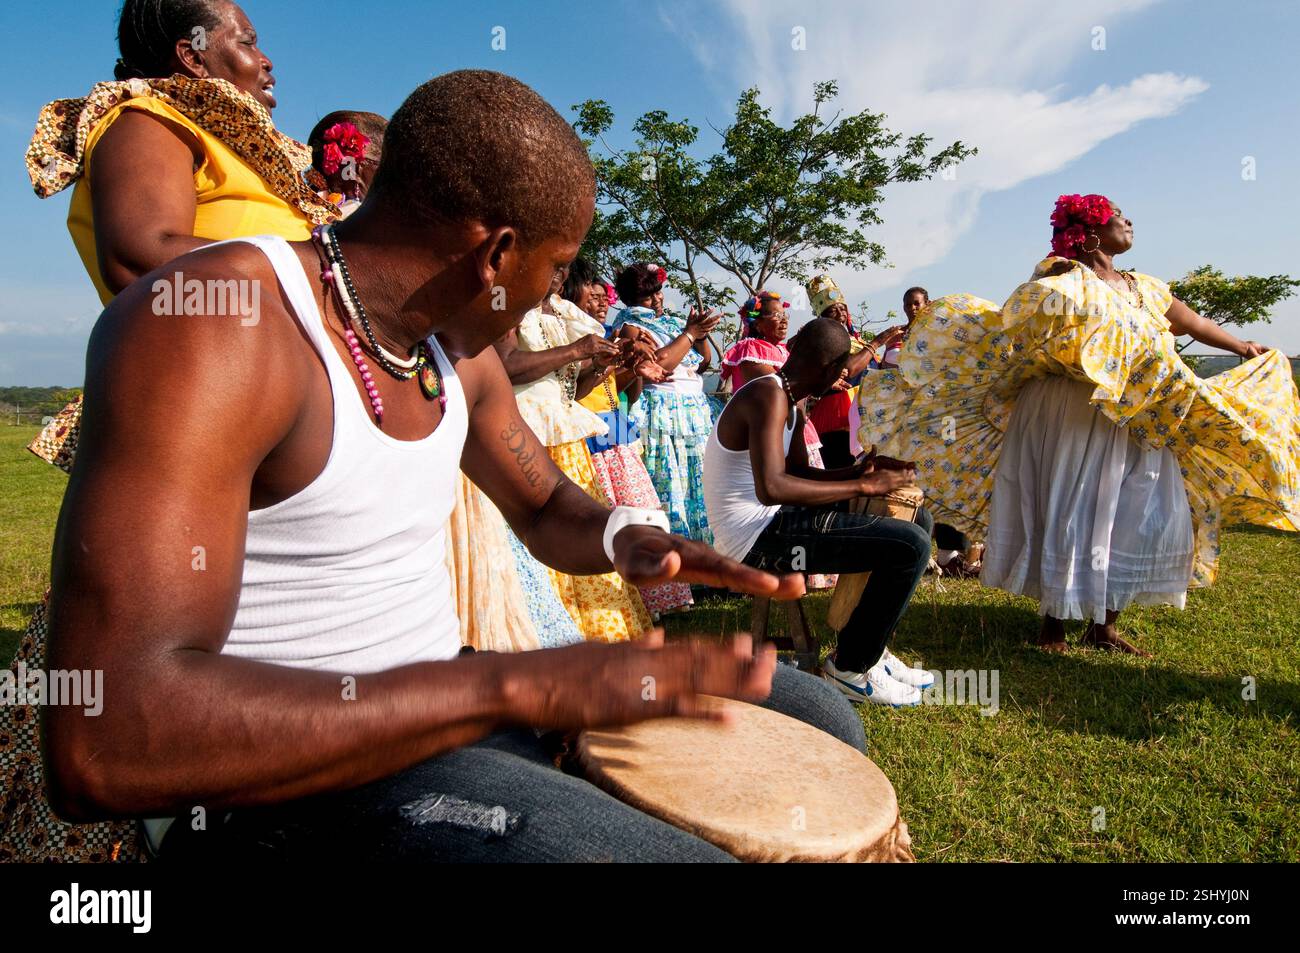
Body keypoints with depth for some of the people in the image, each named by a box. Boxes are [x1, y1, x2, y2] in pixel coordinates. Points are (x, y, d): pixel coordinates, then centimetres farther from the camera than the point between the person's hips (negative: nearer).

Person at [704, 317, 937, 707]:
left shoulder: (788, 403, 15)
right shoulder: (768, 395, -18)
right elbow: (771, 487, -31)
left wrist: (863, 470, 4)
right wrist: (864, 486, -23)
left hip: (771, 521, 11)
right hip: (756, 538, -11)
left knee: (917, 520, 16)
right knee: (911, 545, -21)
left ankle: (871, 649, 22)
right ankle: (849, 667, 0)